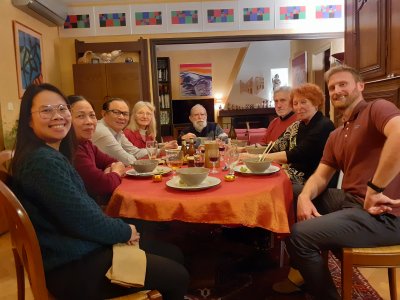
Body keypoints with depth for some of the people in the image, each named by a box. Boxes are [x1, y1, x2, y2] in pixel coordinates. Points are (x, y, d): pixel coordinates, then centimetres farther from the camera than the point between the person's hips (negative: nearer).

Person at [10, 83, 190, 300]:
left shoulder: (51, 155, 10)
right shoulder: (44, 162, -23)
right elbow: (82, 220, -24)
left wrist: (120, 230, 0)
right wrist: (125, 231, -7)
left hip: (77, 251, 10)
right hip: (73, 267, -10)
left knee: (174, 255, 13)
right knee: (177, 276, -3)